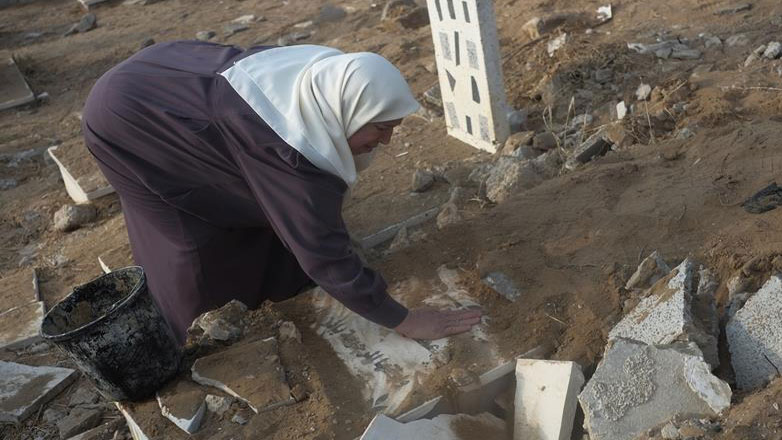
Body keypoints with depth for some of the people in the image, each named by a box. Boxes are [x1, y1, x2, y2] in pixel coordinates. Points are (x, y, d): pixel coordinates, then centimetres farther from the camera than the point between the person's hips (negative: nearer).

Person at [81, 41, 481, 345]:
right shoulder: (292, 152, -38)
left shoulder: (328, 77, -15)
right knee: (192, 237, -1)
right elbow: (325, 254, -32)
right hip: (125, 115, -8)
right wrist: (403, 321, -24)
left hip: (164, 77, 8)